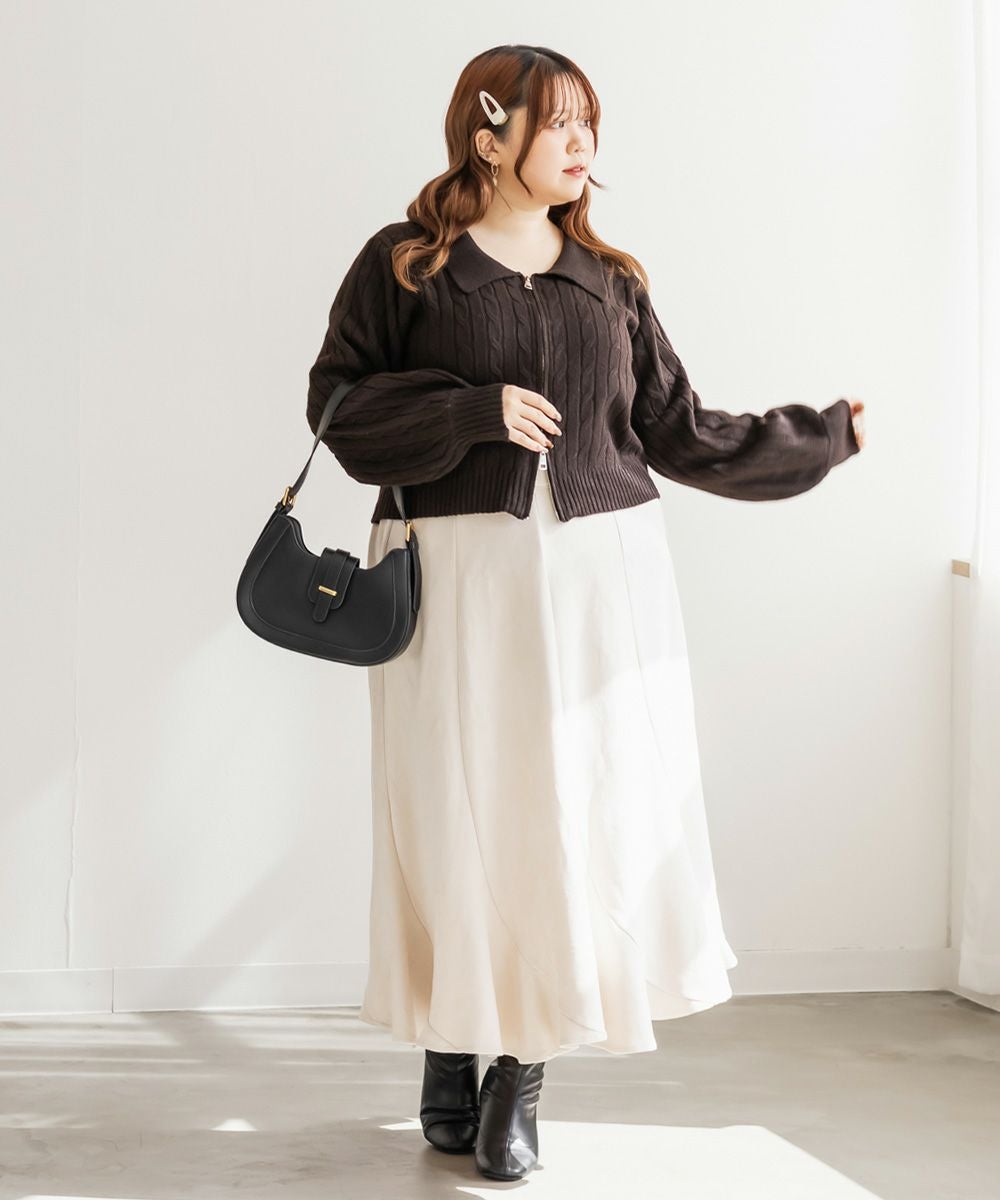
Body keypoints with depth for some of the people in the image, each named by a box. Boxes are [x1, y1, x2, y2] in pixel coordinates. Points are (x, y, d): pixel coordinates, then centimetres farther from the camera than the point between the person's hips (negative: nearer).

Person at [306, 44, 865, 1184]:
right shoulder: (406, 264, 3)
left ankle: (522, 1077, 8)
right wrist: (480, 408, -12)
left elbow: (678, 431, 16)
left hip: (598, 575, 3)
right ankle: (450, 1065, 16)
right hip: (459, 575, -3)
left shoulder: (609, 280, 13)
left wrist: (825, 435, 18)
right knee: (459, 816, -1)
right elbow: (338, 401, -2)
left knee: (583, 814, -2)